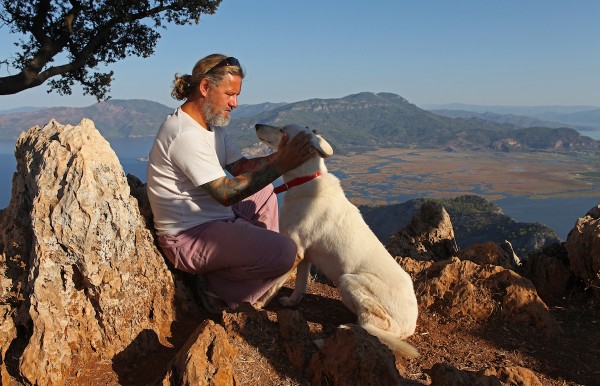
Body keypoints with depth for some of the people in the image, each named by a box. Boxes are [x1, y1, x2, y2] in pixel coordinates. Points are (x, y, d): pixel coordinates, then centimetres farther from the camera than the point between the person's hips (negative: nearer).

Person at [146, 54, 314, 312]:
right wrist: (281, 166, -24)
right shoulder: (185, 135, -22)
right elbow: (226, 193, -25)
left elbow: (240, 167, 8)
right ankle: (218, 287, -3)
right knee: (284, 252, -22)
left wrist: (278, 156, -7)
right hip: (188, 238, -11)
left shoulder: (211, 125, 11)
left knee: (264, 192, 24)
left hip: (213, 218, 11)